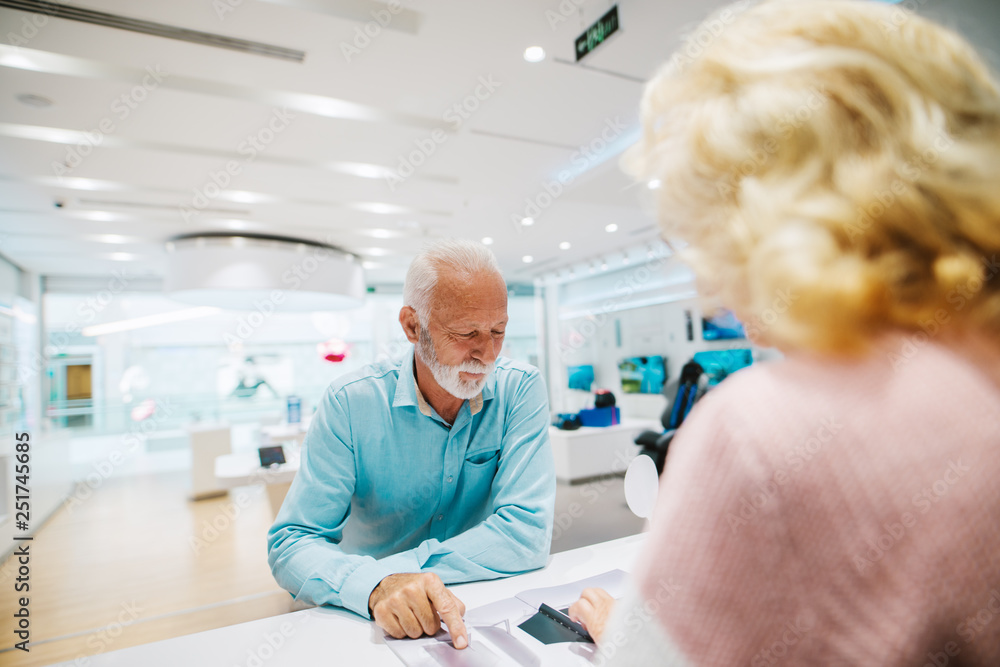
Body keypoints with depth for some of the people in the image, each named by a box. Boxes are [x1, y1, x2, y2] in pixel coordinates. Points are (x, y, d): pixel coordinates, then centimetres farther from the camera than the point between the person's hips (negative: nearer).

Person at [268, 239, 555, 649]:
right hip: (369, 619, 0)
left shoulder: (520, 389, -11)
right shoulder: (351, 403, -12)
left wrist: (393, 568, -23)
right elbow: (291, 544, -13)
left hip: (492, 609, 1)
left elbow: (527, 535, -17)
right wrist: (375, 585, -32)